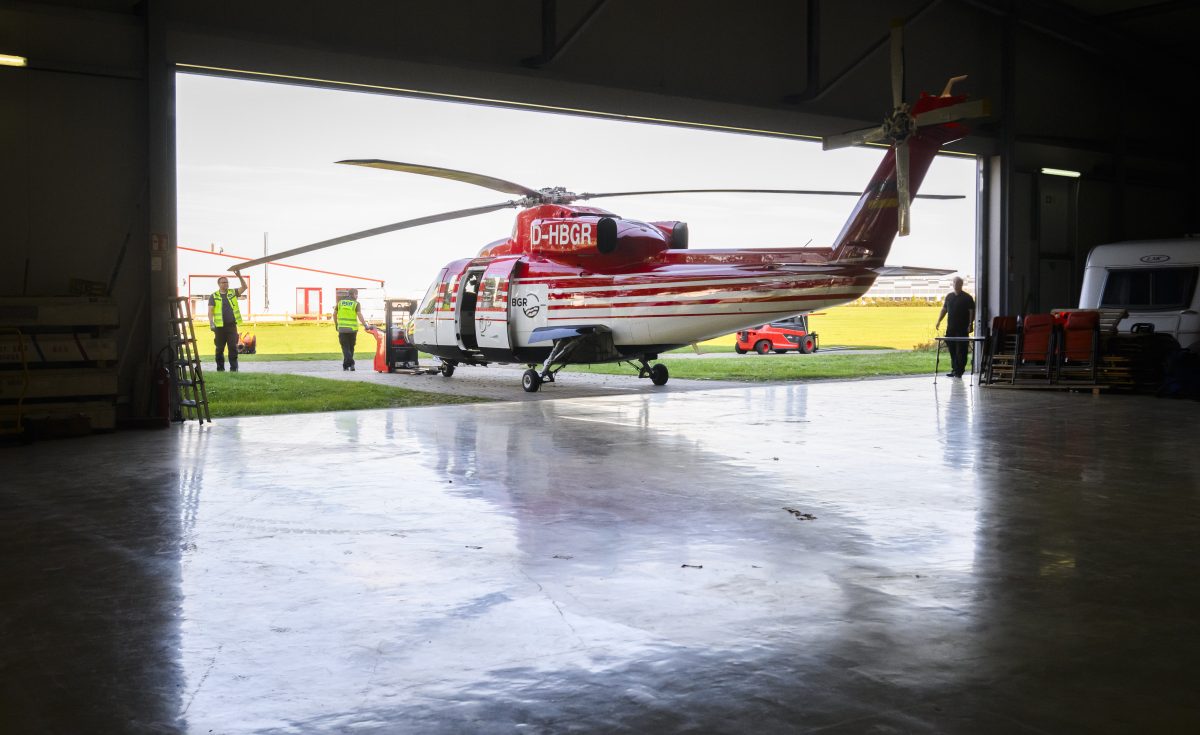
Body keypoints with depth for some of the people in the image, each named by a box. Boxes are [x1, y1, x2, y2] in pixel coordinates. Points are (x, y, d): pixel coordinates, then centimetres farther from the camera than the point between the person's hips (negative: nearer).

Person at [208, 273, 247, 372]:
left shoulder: (233, 293, 11)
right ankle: (220, 368, 14)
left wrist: (239, 277, -11)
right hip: (220, 326, -1)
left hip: (232, 326, 1)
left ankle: (234, 368, 0)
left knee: (233, 347, -3)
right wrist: (211, 323, -15)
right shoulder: (214, 296, 5)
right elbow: (210, 310, -2)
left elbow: (244, 287, 1)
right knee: (220, 349, 5)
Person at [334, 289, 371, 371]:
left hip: (342, 329, 1)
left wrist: (336, 324, 23)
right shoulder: (356, 304, -3)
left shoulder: (340, 302, 7)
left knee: (345, 347, 2)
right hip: (352, 329, -1)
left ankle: (350, 363, -17)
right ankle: (346, 365, 17)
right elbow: (359, 315, -15)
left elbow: (334, 314, 11)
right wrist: (365, 325, -12)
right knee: (351, 347, 14)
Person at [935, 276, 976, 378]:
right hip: (950, 328, 5)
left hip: (962, 329, -5)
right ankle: (954, 370, 16)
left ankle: (959, 371, -2)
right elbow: (944, 309, 19)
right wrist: (939, 321, 11)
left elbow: (972, 312, -5)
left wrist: (970, 324, -14)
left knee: (961, 351, -5)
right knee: (952, 350, 8)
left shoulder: (967, 298, -2)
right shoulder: (949, 296, 14)